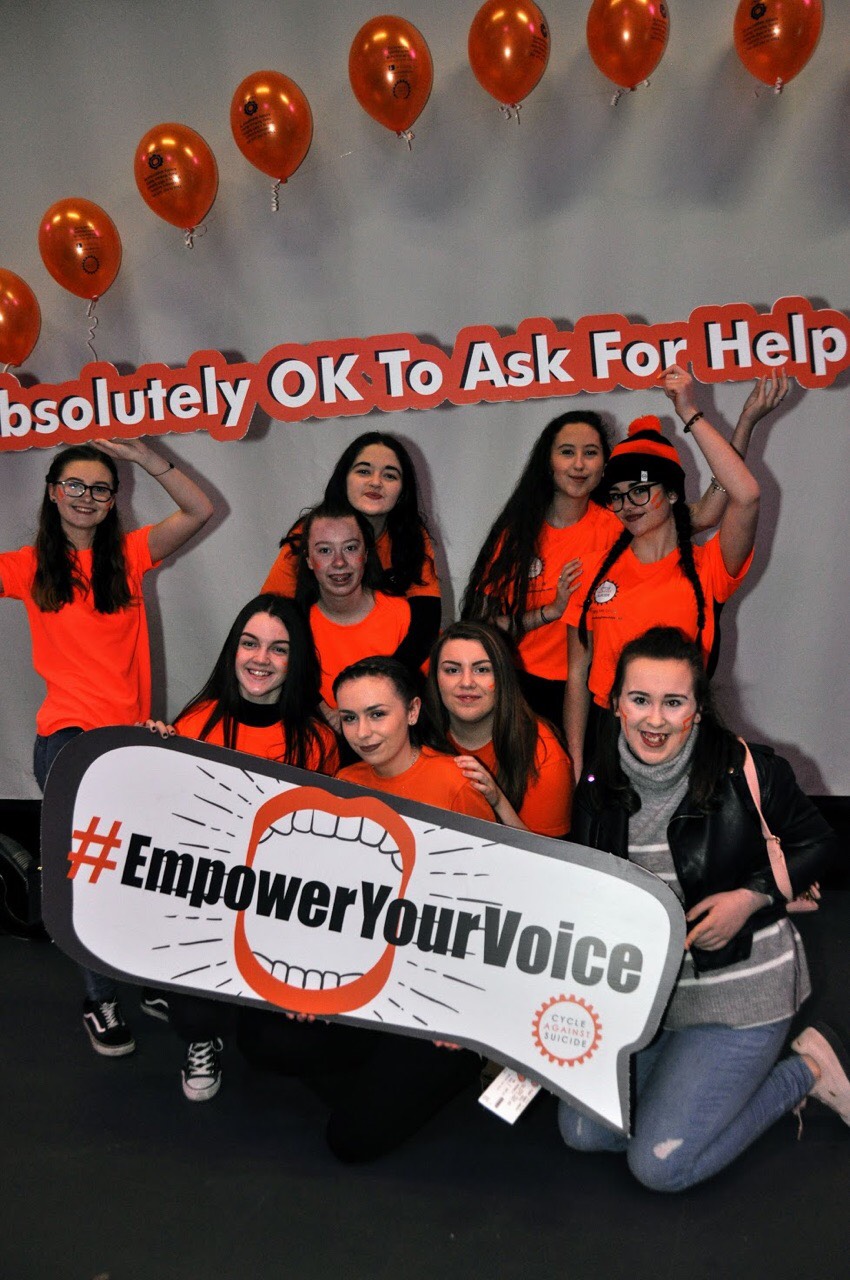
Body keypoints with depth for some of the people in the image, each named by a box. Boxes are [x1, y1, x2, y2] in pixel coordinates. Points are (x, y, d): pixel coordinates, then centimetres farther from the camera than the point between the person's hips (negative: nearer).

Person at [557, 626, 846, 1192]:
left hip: (739, 991, -5)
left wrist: (752, 897, -18)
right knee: (583, 1131, 2)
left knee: (661, 1163, -7)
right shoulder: (598, 789, -5)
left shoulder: (747, 771, -19)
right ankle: (728, 1075, 21)